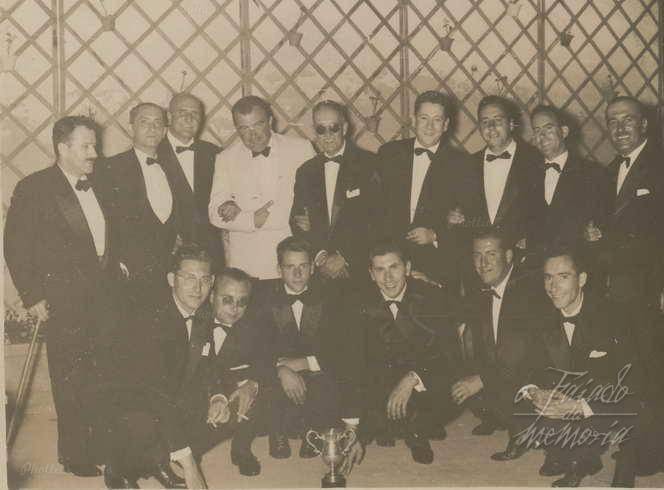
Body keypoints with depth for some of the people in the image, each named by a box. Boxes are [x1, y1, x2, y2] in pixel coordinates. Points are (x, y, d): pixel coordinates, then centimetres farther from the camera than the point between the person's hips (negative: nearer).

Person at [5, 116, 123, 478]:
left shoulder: (98, 186, 12)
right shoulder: (34, 189, -7)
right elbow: (16, 247, -8)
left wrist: (113, 277, 11)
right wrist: (33, 297, -11)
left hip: (103, 298, 6)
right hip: (63, 302, -5)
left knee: (103, 378, 9)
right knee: (70, 383, 3)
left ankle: (100, 446, 24)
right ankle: (74, 454, 17)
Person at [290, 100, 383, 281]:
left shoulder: (369, 164, -2)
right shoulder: (305, 172, 11)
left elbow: (377, 218, -8)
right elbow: (297, 223, 8)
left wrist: (345, 257, -12)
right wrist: (320, 256, -7)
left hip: (361, 267, -3)